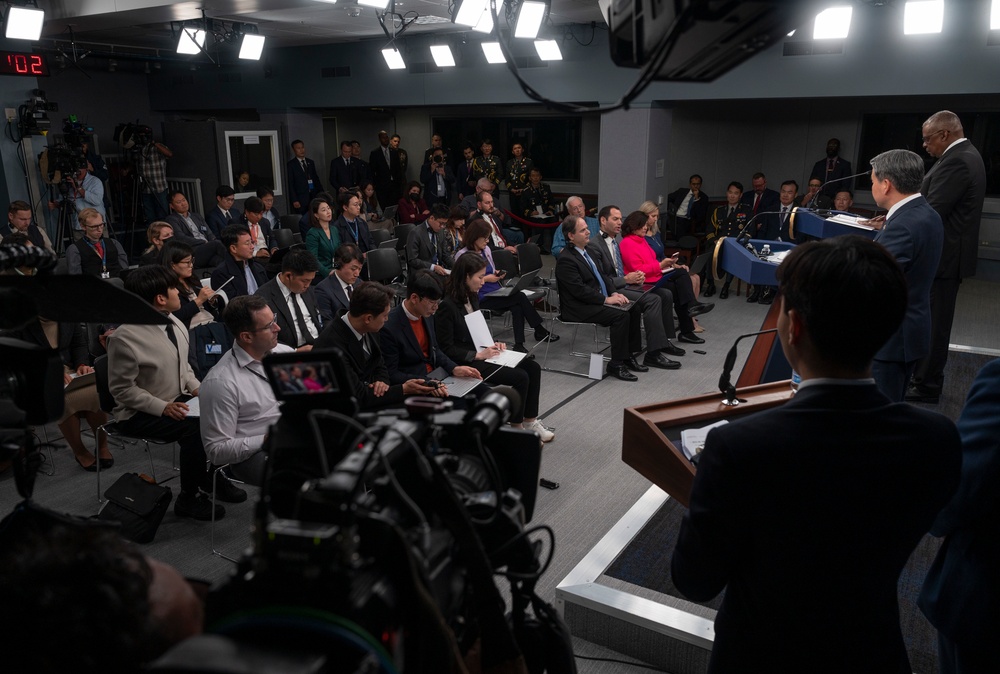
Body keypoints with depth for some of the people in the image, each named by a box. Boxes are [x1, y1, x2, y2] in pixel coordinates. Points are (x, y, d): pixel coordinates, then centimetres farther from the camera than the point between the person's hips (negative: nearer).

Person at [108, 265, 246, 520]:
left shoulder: (176, 325, 2)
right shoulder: (124, 338, -21)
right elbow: (122, 389, -17)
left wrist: (197, 388, -3)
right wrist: (163, 407, -24)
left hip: (178, 400, 7)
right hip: (140, 414, -7)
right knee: (194, 428, -28)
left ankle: (213, 479, 9)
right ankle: (188, 499, -8)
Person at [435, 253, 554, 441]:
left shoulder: (473, 297, 7)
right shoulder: (447, 305, -20)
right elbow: (446, 349, -19)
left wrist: (492, 344, 1)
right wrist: (478, 355, -19)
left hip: (480, 352, 9)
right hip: (465, 362, -9)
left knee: (533, 367, -3)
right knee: (520, 376, -19)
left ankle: (530, 421, 6)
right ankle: (516, 427, 0)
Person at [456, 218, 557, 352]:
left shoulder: (486, 250, 14)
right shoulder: (462, 255, -8)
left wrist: (497, 274, 3)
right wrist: (485, 279, -14)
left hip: (496, 293, 7)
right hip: (482, 298, -7)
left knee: (517, 306, -25)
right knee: (520, 297, -21)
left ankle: (519, 345, -27)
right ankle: (540, 331, -9)